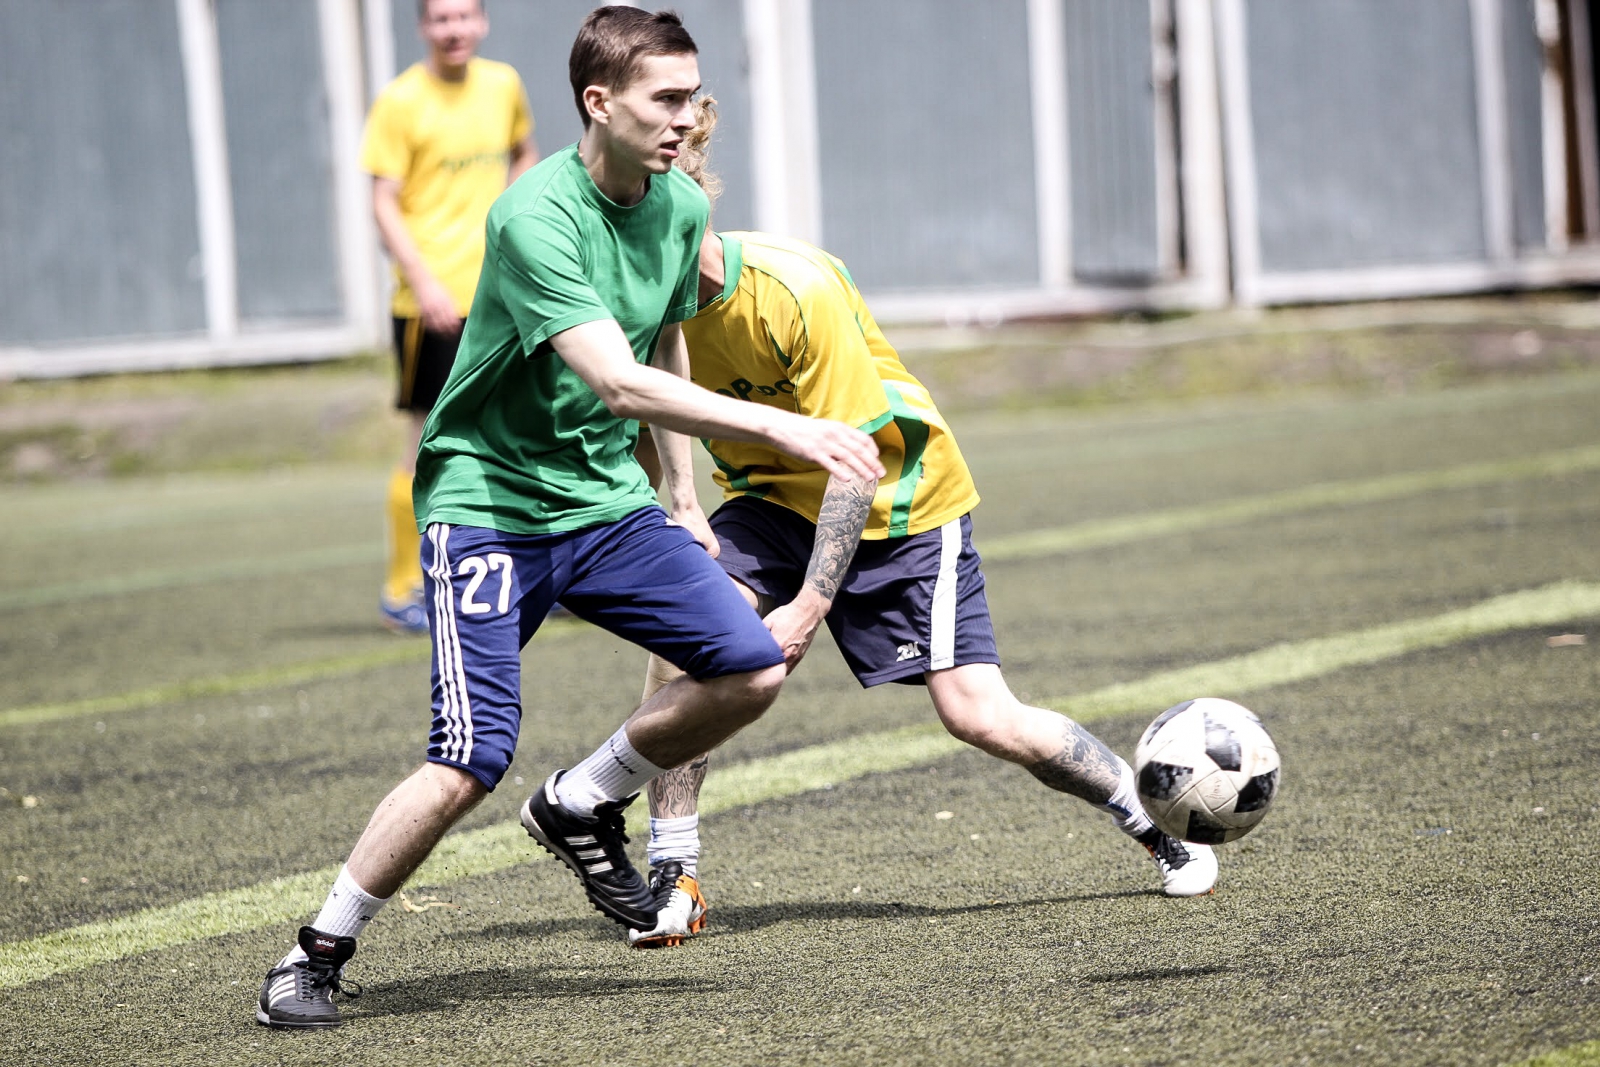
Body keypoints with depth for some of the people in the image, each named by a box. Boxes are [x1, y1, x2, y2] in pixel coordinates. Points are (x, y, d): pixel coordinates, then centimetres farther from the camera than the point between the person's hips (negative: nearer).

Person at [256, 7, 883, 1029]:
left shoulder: (682, 207, 2)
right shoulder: (536, 217, -24)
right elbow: (619, 383, -35)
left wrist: (684, 502, 21)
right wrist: (779, 427, -40)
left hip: (607, 498, 7)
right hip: (487, 498, -7)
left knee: (752, 669, -7)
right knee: (472, 762, -17)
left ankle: (583, 806, 16)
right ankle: (318, 954, 1)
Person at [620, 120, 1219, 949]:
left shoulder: (794, 289, -30)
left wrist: (809, 607, -32)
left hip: (895, 499, -4)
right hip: (772, 499, 4)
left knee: (976, 713, -9)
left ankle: (1155, 820, 15)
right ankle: (674, 874, -15)